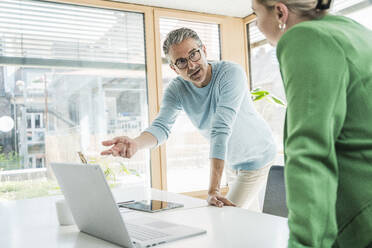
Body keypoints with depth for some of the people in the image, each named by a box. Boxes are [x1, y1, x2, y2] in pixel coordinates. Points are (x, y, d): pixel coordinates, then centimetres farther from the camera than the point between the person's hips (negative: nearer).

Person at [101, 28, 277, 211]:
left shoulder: (231, 73, -30)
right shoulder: (176, 89, -14)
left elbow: (221, 130, -40)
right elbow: (161, 126, -27)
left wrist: (213, 190, -45)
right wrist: (135, 143, -52)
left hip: (256, 157, -5)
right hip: (231, 161, 5)